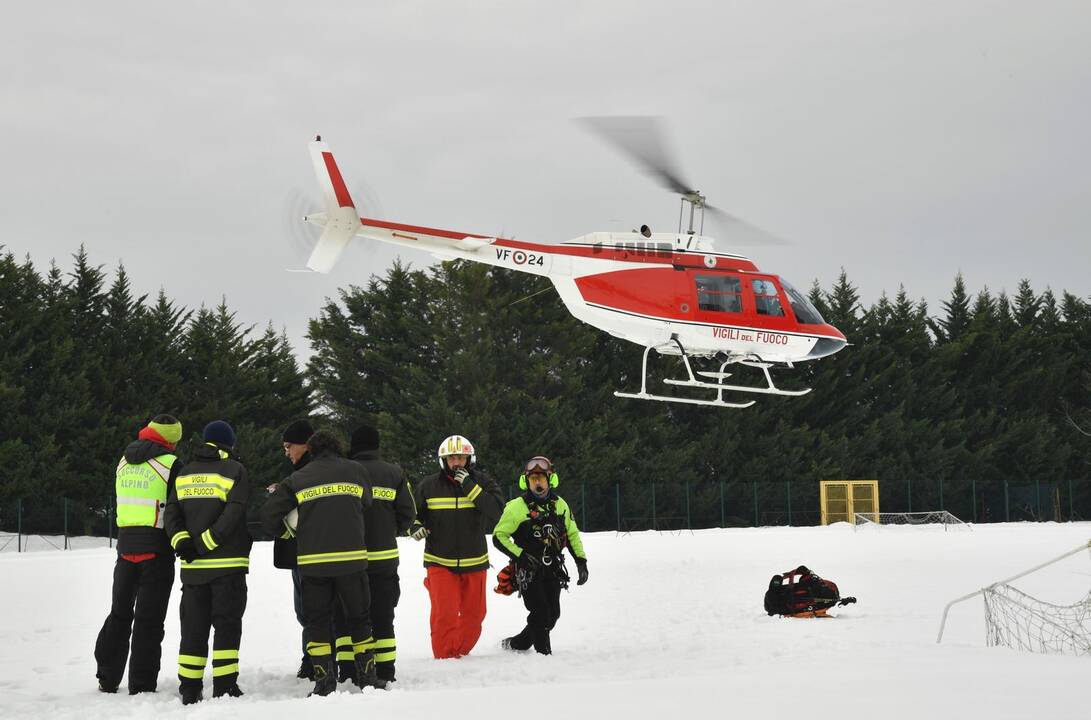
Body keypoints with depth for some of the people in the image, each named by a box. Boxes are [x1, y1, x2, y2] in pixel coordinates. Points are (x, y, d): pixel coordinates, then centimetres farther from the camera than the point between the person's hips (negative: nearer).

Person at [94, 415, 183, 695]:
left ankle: (107, 678, 22)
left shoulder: (124, 462, 10)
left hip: (125, 544, 5)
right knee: (149, 619, 0)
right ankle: (141, 687, 0)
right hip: (157, 548, -5)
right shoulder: (170, 464, -10)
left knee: (119, 613, 17)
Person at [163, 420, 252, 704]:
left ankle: (189, 689, 10)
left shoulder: (185, 473, 12)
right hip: (228, 563, -4)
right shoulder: (235, 470, -3)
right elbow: (235, 513, -15)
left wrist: (181, 540, -6)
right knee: (227, 625, 1)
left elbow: (172, 511, 3)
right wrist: (207, 542, -13)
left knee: (193, 627, 10)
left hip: (192, 566, 4)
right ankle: (225, 688, -2)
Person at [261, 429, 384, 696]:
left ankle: (324, 679, 5)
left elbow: (269, 515, 4)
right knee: (358, 618, 14)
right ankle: (367, 676, 16)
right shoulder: (356, 471, 6)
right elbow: (366, 504, 15)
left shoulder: (298, 479, 6)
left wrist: (287, 531, 22)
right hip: (352, 558, 0)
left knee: (317, 621, 11)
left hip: (312, 561, 0)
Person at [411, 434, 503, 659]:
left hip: (474, 563, 2)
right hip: (439, 562, -2)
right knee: (445, 614, -15)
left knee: (474, 615, 13)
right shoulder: (429, 485, 0)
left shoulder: (483, 483, -1)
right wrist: (415, 526, -8)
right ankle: (444, 658, -1)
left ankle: (460, 653, 33)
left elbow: (496, 511, -19)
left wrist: (469, 486, -23)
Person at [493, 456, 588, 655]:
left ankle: (514, 645, 22)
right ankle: (544, 654, -1)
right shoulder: (517, 507, -8)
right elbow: (499, 537, -7)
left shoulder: (560, 504, 7)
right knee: (540, 614, -13)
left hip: (553, 570, 5)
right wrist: (522, 556, -17)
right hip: (528, 571, -5)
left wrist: (581, 560, 7)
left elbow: (572, 534, 17)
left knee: (552, 616, 5)